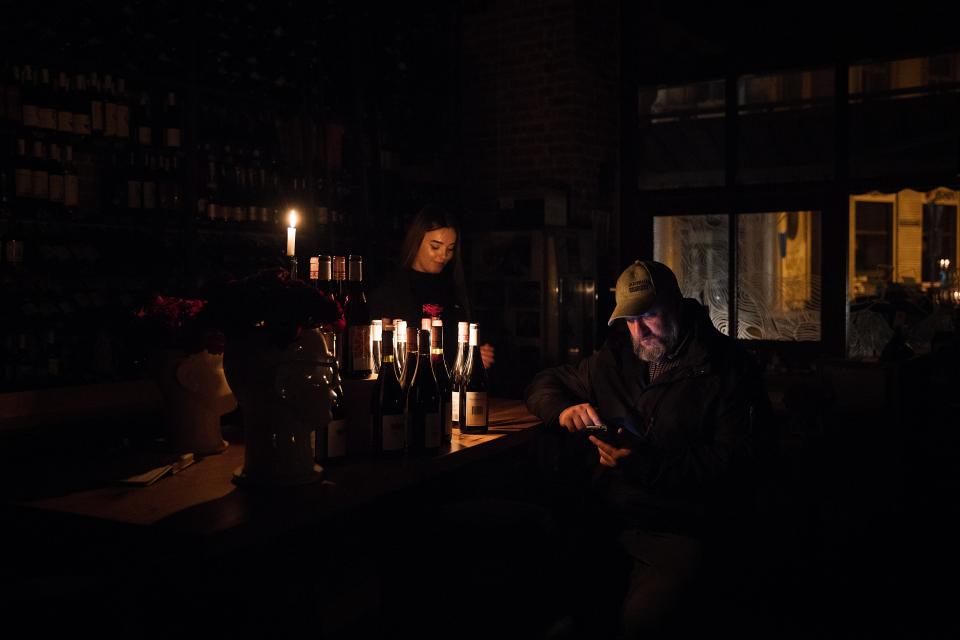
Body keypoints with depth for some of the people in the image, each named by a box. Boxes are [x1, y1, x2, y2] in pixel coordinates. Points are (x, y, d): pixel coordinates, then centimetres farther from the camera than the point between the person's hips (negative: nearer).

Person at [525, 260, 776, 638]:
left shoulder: (729, 368, -1)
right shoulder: (615, 360, 14)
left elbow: (740, 461, -9)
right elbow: (544, 383, 27)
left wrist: (649, 465, -20)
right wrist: (564, 409, 2)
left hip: (681, 528, -4)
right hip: (608, 519, 4)